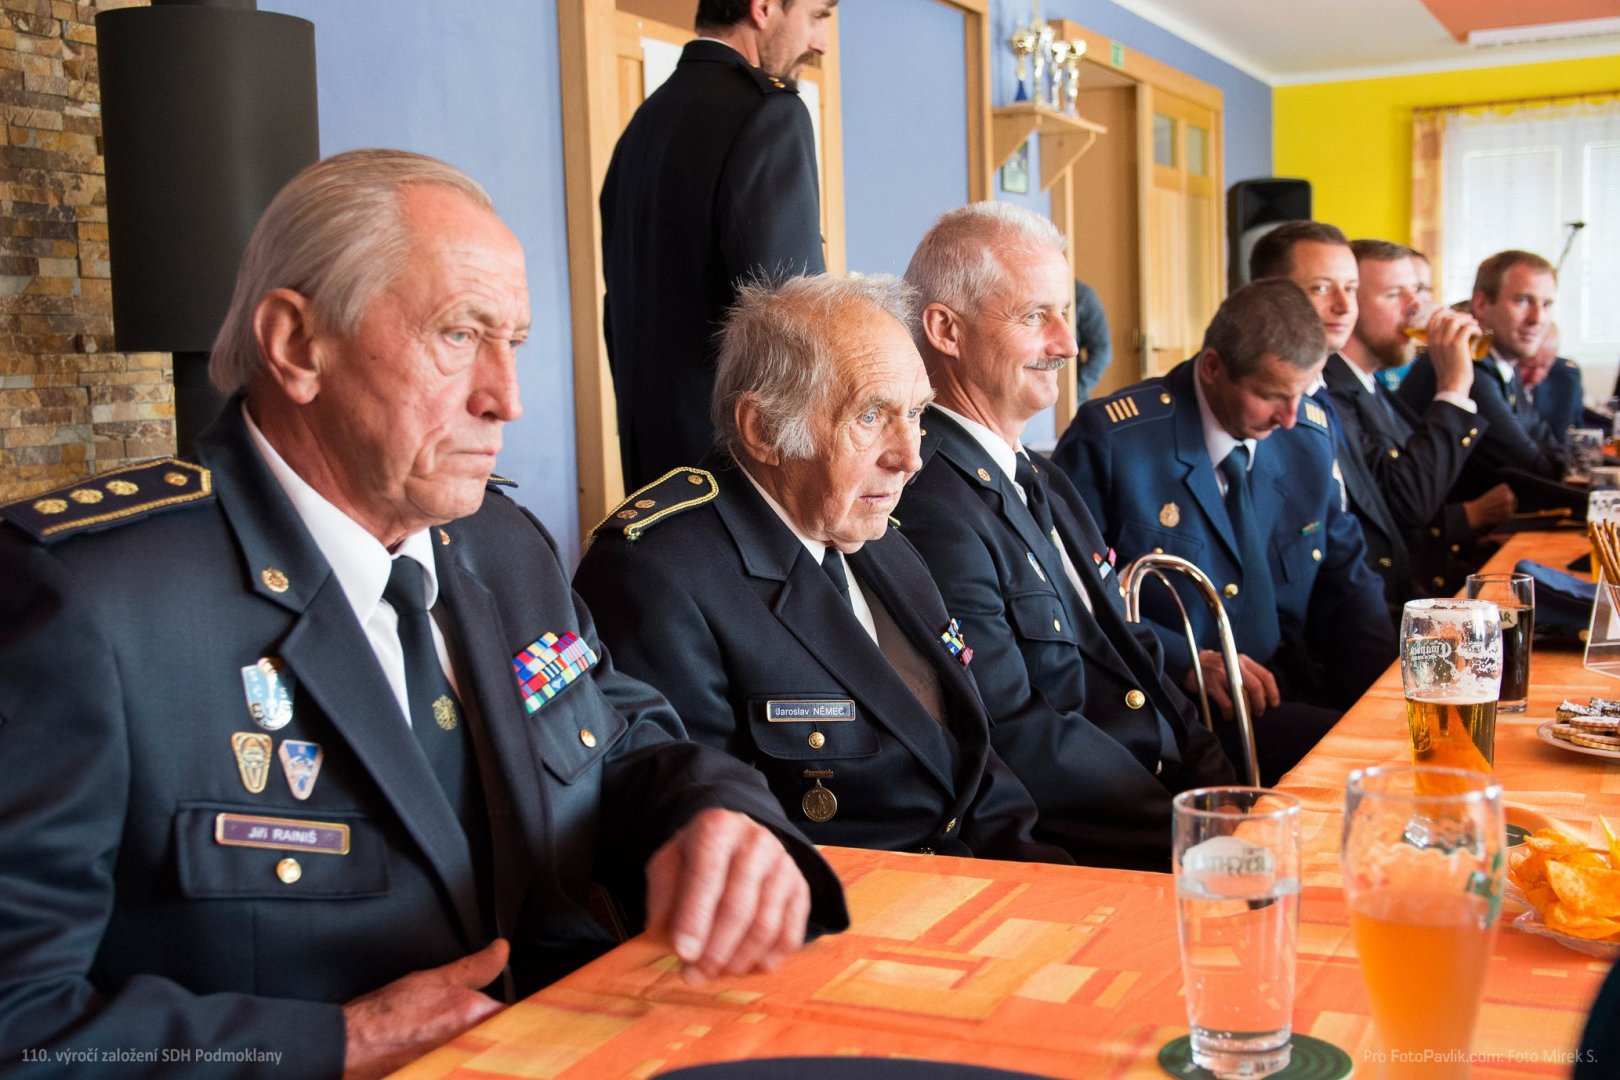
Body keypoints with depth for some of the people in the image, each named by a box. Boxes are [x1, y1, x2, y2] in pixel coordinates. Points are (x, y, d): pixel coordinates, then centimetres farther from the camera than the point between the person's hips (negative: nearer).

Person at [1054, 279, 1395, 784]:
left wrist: (1393, 684, -1)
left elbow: (1345, 574, 17)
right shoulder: (1110, 438, -10)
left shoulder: (1311, 435, 8)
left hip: (1297, 689, 7)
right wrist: (1186, 662, -20)